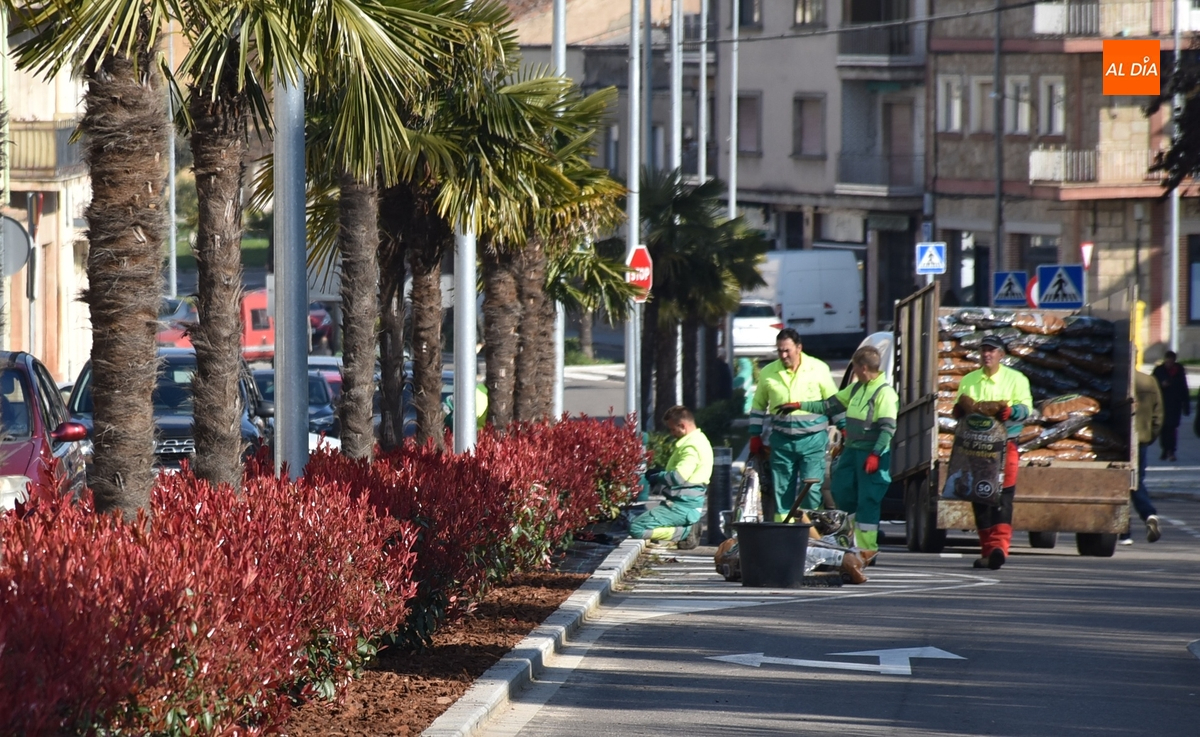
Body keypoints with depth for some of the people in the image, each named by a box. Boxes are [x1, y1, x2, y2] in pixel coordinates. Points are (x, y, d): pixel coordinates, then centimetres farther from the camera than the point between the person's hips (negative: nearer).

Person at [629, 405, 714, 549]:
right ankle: (687, 530, 8)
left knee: (636, 529, -19)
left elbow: (678, 477, -27)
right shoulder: (697, 440, 15)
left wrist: (655, 477, -10)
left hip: (683, 507, -11)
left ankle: (686, 532, -12)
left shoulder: (691, 446, -18)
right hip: (686, 503, 11)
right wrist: (659, 475, 8)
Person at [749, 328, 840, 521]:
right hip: (782, 440, 2)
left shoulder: (819, 369, -3)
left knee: (812, 490, -7)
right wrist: (755, 436, 12)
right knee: (782, 490, 5)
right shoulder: (768, 373, 3)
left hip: (813, 440, -2)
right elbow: (758, 405, 15)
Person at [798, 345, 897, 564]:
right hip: (852, 450, 9)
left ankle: (867, 549, -1)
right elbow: (832, 405, 21)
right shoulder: (857, 388, 13)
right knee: (841, 492, 11)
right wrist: (801, 406, 19)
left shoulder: (884, 392, -14)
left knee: (867, 502, -6)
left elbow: (888, 427, -18)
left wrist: (875, 454, -24)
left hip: (871, 454, -9)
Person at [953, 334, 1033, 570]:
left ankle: (999, 546, -25)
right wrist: (961, 408, -6)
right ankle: (987, 550, 6)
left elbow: (1026, 408, -4)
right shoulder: (969, 380, 19)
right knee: (980, 498, 1)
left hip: (1004, 444, -4)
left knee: (1003, 496, -15)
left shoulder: (1016, 379, 7)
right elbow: (958, 410, 18)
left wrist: (1011, 411, -26)